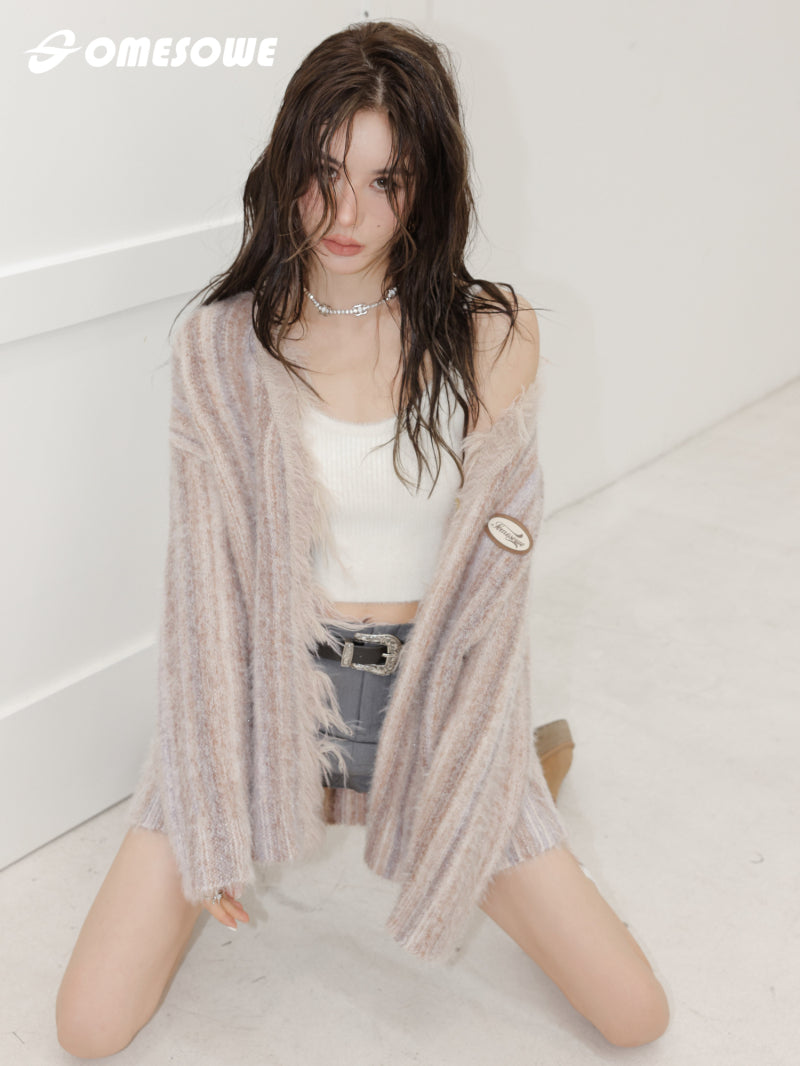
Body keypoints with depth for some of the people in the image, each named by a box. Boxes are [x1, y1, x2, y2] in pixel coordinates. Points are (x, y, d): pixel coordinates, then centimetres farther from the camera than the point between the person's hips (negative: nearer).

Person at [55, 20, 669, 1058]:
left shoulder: (495, 336, -6)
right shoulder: (222, 344, -6)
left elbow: (493, 566, -1)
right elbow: (208, 569, -5)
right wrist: (218, 815, -7)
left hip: (425, 703, 1)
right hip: (265, 692, 0)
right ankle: (297, 805, 18)